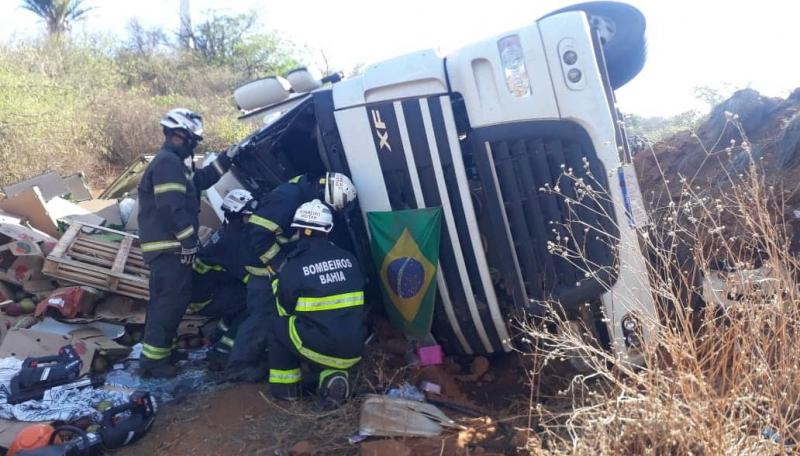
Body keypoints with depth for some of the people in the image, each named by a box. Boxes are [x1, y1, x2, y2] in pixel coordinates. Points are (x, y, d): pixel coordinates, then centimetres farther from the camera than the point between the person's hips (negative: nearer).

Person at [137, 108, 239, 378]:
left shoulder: (171, 162, 19)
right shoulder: (169, 162, -17)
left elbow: (200, 180, 30)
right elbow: (171, 207, -25)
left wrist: (226, 159, 27)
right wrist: (189, 239, -21)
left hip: (166, 244, 11)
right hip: (169, 246, -11)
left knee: (164, 299, 18)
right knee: (172, 300, -9)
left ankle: (156, 352, 28)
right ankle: (154, 359, -5)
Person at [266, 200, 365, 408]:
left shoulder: (294, 267, -9)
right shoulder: (348, 259, 5)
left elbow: (285, 310, 6)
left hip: (320, 349, -4)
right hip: (353, 351, 4)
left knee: (278, 325, 18)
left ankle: (285, 386, 20)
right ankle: (333, 375, 8)